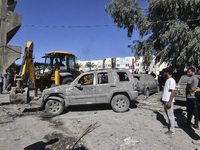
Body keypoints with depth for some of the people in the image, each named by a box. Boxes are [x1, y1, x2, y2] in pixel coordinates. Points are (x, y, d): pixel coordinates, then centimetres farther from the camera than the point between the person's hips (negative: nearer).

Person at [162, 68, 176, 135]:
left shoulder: (172, 80, -17)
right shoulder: (167, 80, 13)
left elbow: (173, 92, -21)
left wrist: (170, 102, -23)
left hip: (168, 101, -9)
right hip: (165, 100, 9)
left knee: (170, 115, 0)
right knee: (168, 114, 20)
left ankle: (172, 130, 10)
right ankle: (170, 126, 35)